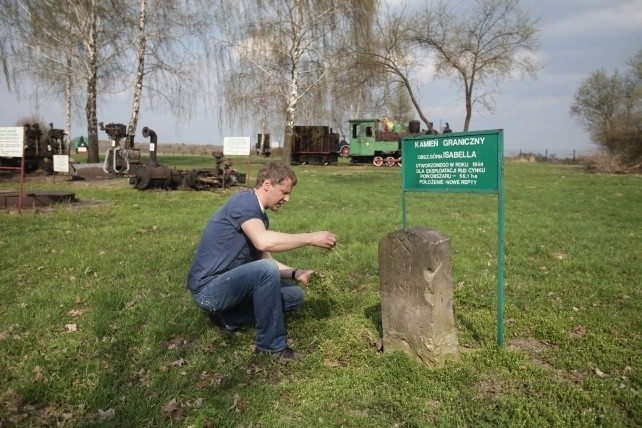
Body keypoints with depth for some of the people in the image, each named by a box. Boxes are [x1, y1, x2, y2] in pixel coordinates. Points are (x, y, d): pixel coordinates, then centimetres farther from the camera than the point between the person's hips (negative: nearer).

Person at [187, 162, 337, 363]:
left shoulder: (259, 215, 11)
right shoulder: (244, 201, -17)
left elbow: (265, 259, 12)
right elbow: (264, 242, -36)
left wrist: (295, 273, -4)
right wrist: (311, 238, -27)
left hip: (228, 283, 9)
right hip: (208, 288, -9)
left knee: (295, 296, 4)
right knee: (266, 270, -33)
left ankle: (227, 317, 7)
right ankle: (271, 344, -16)